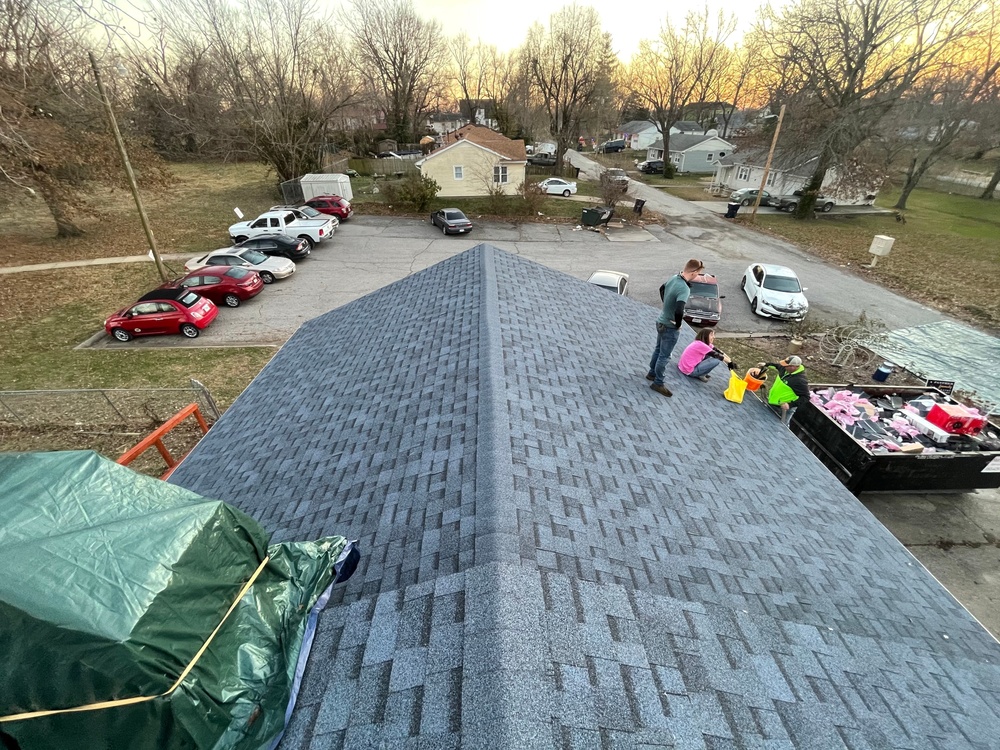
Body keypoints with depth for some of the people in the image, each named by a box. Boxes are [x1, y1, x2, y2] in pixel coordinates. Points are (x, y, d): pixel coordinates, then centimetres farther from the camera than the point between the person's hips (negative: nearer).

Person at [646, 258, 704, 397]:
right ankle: (658, 383, 19)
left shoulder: (673, 278, -4)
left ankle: (651, 373, 42)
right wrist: (678, 324, -22)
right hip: (670, 327, -9)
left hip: (661, 322, 9)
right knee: (664, 356, 6)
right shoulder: (684, 289, -31)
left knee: (658, 350, 25)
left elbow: (662, 289, 18)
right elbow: (679, 311, -42)